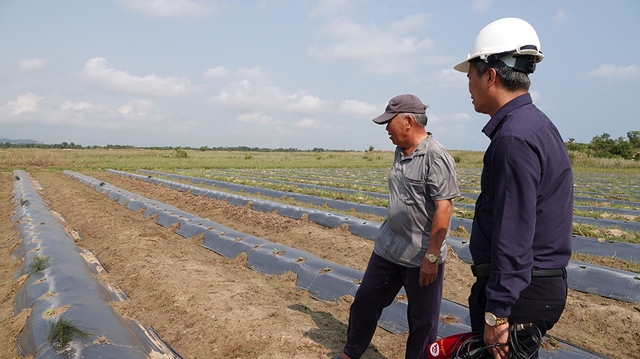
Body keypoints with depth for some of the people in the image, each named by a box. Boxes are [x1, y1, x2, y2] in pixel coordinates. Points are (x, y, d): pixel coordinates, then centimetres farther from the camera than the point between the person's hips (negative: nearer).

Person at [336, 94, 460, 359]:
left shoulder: (436, 157, -18)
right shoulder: (401, 152, 8)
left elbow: (443, 208, -22)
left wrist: (431, 257, -22)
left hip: (421, 258, -8)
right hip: (387, 249, 9)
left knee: (422, 321, 10)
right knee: (365, 301, 19)